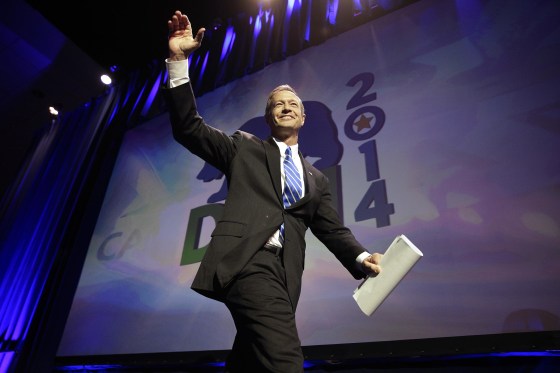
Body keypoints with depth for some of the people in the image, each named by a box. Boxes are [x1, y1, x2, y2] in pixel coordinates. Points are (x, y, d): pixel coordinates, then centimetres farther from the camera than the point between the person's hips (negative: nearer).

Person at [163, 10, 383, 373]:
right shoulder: (245, 147, 15)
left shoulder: (316, 178, 22)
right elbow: (189, 128, 7)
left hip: (283, 271, 5)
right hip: (245, 260, -4)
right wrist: (179, 60, 0)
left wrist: (362, 257, -3)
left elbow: (333, 230, 17)